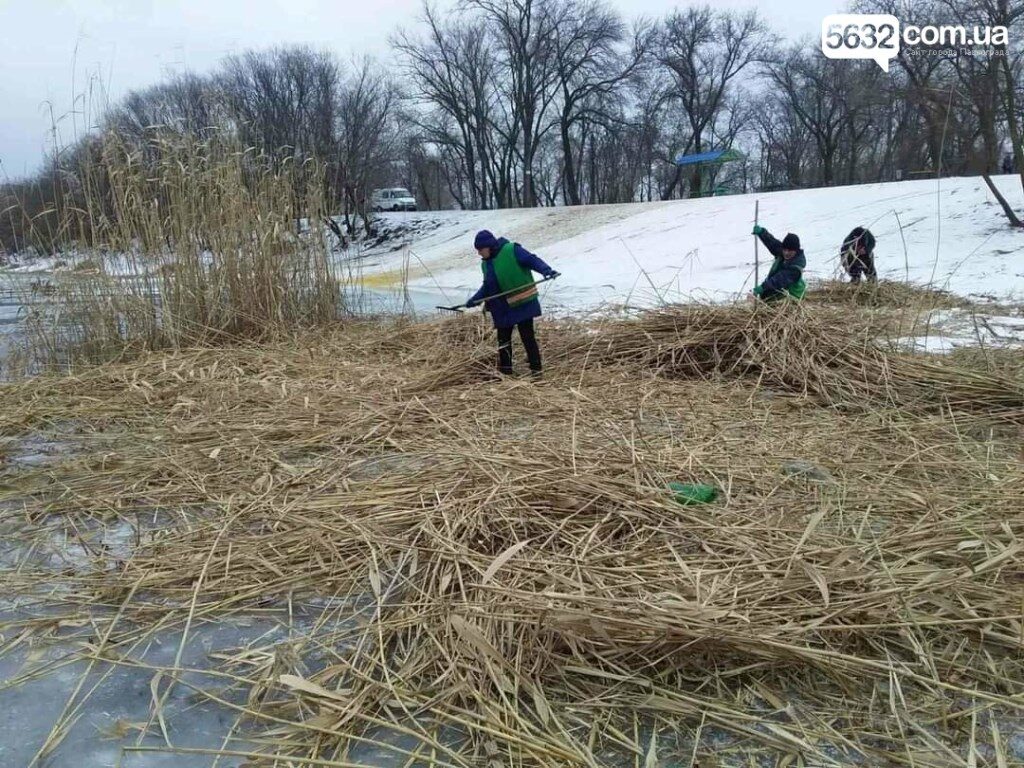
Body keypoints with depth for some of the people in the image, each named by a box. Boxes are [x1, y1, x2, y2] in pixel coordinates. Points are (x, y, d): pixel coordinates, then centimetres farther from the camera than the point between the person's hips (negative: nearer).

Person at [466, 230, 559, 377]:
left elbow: (532, 260, -17)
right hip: (502, 308, 7)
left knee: (527, 336, -3)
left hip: (523, 304, -7)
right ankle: (505, 371, 23)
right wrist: (474, 299, 12)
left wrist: (546, 270, -34)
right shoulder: (485, 263, 11)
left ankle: (536, 368, 8)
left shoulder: (512, 250, -13)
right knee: (503, 338, 11)